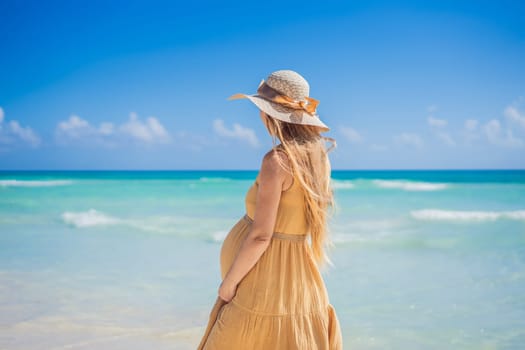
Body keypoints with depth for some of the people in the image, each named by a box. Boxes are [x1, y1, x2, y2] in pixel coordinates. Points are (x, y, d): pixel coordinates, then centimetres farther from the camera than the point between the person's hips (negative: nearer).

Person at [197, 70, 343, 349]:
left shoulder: (277, 161, -20)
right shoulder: (316, 156, 4)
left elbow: (260, 236, -21)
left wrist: (228, 283, -12)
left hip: (267, 279, -8)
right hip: (298, 277, 8)